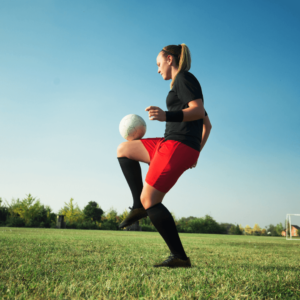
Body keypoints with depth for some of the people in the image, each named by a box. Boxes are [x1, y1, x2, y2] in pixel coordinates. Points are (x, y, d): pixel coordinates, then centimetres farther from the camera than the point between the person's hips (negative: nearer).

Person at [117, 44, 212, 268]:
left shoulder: (183, 78, -2)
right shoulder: (185, 85, 25)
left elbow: (199, 110, -19)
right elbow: (207, 124, 26)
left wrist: (167, 116, -33)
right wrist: (195, 152, 26)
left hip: (177, 146, -10)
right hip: (172, 146, 10)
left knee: (149, 200, -10)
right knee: (124, 150, 17)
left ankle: (180, 257, -6)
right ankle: (139, 206, 7)